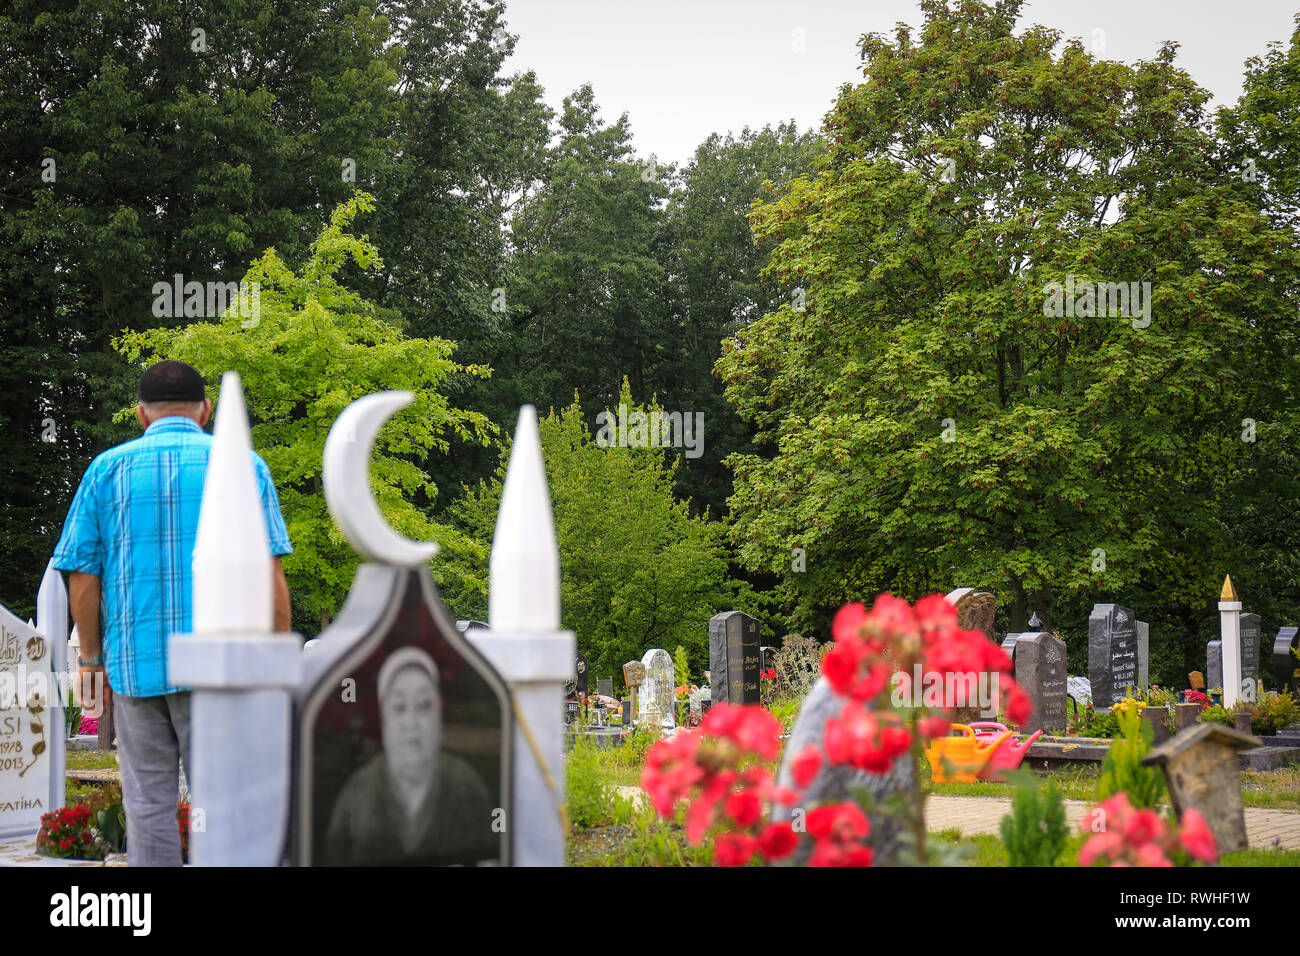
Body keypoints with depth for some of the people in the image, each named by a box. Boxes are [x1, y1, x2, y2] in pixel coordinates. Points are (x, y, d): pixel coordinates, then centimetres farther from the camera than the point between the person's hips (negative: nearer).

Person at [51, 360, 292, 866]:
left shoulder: (108, 469, 7)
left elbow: (82, 574, 4)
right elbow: (269, 576, -2)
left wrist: (91, 657, 13)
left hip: (134, 659, 1)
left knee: (149, 801, 8)